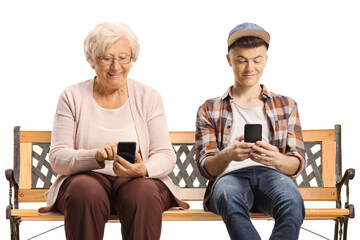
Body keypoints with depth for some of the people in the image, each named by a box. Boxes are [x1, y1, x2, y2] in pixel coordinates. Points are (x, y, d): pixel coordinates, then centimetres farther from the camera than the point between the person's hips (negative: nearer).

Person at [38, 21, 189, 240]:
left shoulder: (148, 97, 8)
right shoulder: (72, 97, 6)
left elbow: (166, 155, 1)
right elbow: (57, 158, -3)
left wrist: (143, 170, -24)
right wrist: (95, 156, -25)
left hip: (139, 181, 1)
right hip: (86, 177, 0)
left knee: (144, 193, -34)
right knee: (86, 192, -35)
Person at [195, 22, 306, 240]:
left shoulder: (286, 106, 24)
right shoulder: (209, 109, 21)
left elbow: (298, 163, 13)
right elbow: (206, 168, 9)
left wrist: (278, 160, -14)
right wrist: (228, 155, -16)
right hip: (230, 175, -1)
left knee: (293, 201, -38)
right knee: (230, 199, -41)